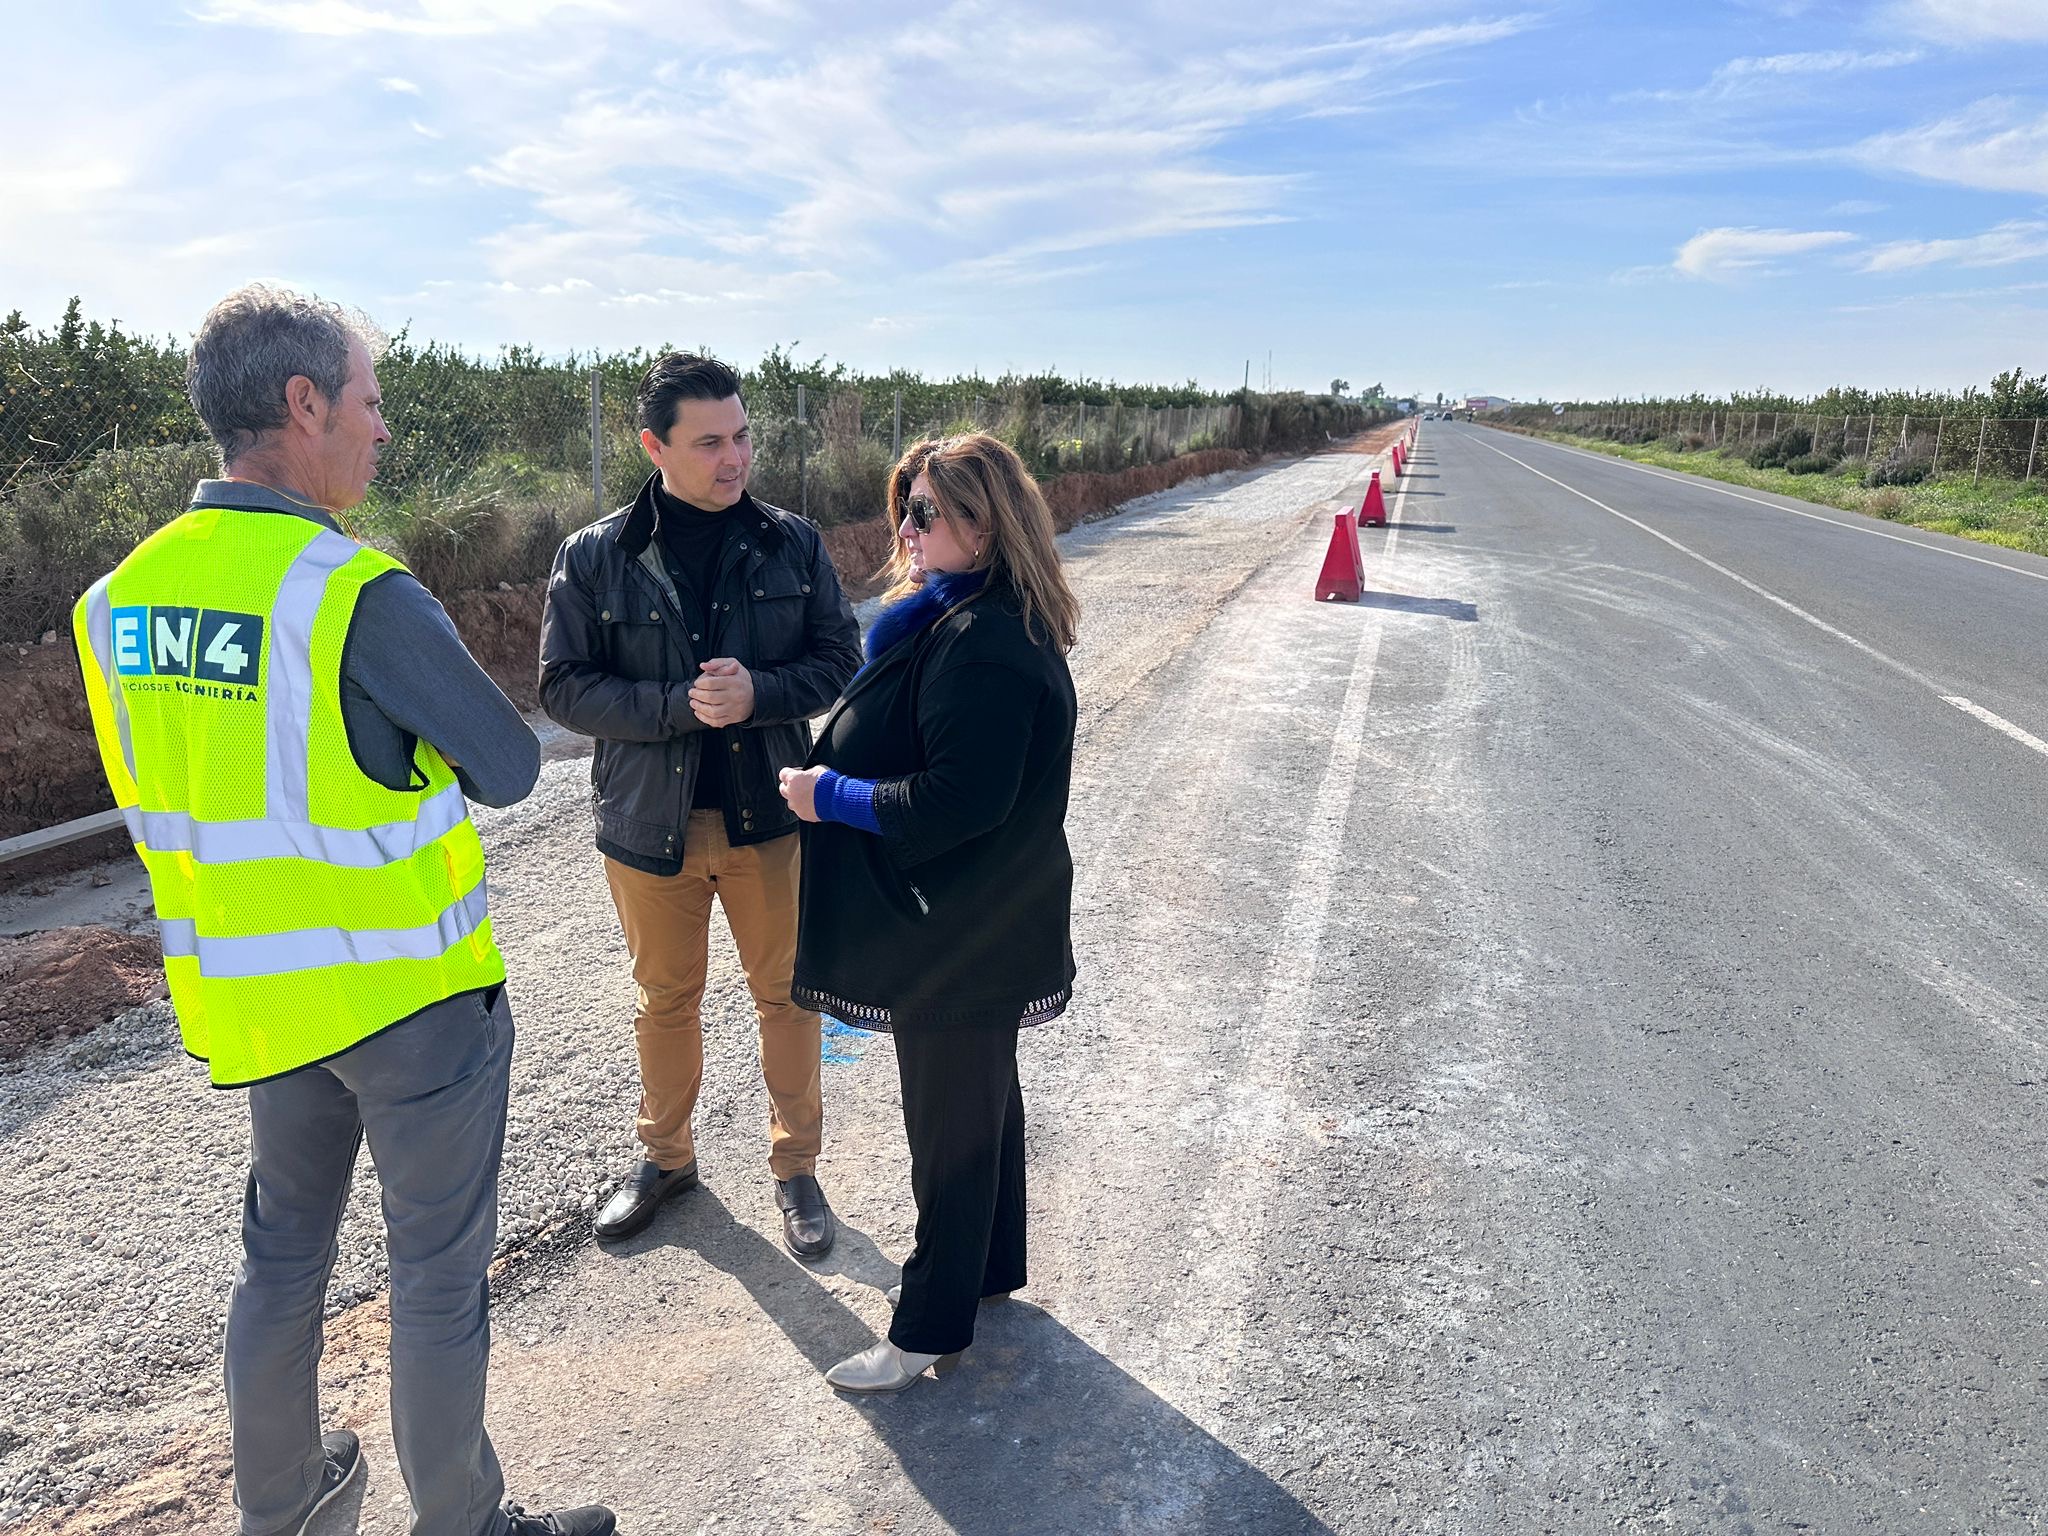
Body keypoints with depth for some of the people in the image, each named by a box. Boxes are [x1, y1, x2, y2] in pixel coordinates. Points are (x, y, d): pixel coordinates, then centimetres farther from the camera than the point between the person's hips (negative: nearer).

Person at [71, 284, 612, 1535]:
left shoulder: (118, 598, 0)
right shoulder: (362, 595, -23)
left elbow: (217, 771, 11)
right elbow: (510, 769, -13)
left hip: (255, 995, 7)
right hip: (412, 992, -7)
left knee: (284, 1246, 24)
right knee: (439, 1267, 10)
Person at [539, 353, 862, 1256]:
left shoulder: (792, 544, -3)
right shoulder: (595, 557, -6)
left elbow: (838, 659, -1)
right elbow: (564, 686, -6)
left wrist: (758, 692, -20)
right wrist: (679, 706, -20)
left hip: (768, 812, 0)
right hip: (650, 820, 0)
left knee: (787, 994, 11)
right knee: (665, 998, 17)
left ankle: (796, 1166, 31)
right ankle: (665, 1155, 40)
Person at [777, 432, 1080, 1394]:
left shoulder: (980, 644, -26)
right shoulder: (958, 619, 7)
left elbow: (958, 801, -30)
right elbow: (898, 726, 9)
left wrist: (831, 795, -20)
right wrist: (908, 606, -3)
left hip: (960, 934, -10)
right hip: (986, 923, 10)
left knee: (950, 1120, 6)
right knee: (981, 1095, 24)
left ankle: (930, 1328, 26)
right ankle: (990, 1267, 45)